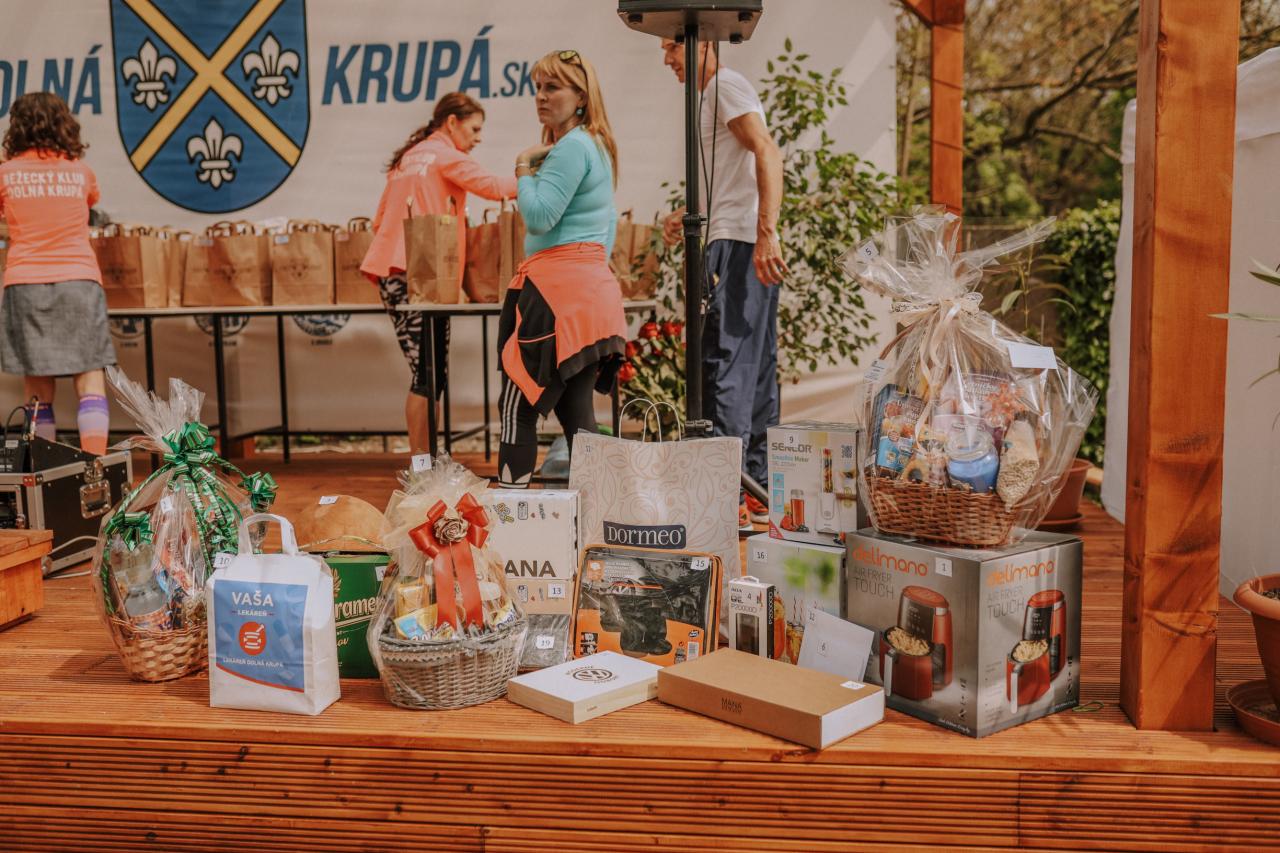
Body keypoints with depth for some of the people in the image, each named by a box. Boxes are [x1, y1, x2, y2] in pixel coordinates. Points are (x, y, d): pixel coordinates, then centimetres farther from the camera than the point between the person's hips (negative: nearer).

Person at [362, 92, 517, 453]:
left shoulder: (407, 157, 23)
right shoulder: (445, 155, -2)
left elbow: (379, 221, 25)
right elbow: (493, 187, -12)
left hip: (391, 274, 9)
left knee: (425, 373, 8)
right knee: (430, 375, -7)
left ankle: (421, 457, 9)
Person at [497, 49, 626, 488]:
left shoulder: (572, 147, -11)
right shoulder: (597, 146, 21)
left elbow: (539, 216, -19)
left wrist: (523, 166, -5)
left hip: (559, 289, -10)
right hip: (592, 286, 10)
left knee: (518, 405, -7)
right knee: (577, 411, 9)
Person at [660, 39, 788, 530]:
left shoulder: (726, 85, -5)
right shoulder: (712, 97, 26)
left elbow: (767, 152, -19)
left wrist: (765, 232, -29)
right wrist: (688, 217, 19)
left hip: (741, 246, -11)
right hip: (738, 245, 11)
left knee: (725, 366, -13)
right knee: (754, 370, 9)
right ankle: (757, 493, 15)